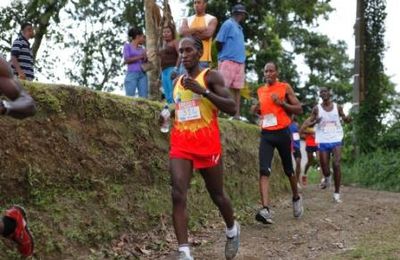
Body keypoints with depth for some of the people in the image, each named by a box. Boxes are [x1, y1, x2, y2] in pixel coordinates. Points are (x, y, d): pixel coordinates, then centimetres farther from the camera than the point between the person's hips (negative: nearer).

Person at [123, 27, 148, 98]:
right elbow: (126, 60, -6)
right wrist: (140, 57, -6)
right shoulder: (127, 45, 6)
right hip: (132, 74, -5)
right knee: (130, 98, -11)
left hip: (142, 74, 5)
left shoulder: (141, 49, 18)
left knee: (144, 97, -6)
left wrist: (145, 58, -2)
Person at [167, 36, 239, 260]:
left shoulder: (211, 76, -4)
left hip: (207, 145, -4)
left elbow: (232, 108, -15)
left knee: (217, 195, 11)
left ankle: (232, 229, 42)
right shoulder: (177, 82, 15)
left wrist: (204, 91, -22)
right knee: (178, 195, -14)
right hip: (181, 145, 4)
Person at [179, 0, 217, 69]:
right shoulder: (187, 20, 17)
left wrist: (190, 33, -2)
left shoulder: (212, 19, 6)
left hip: (203, 58, -3)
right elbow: (182, 32, -3)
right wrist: (199, 29, -5)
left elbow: (208, 33, -11)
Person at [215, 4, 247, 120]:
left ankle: (236, 115, 6)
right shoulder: (228, 24, -6)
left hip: (239, 62, 8)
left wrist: (241, 55, 9)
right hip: (228, 61, -8)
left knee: (237, 89, 5)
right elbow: (218, 42, -9)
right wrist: (225, 54, 4)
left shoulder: (238, 27, 19)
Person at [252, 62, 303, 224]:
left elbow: (299, 109, -3)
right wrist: (256, 110, 4)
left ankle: (296, 198, 39)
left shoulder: (285, 87, -2)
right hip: (266, 134, 3)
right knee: (264, 170, -15)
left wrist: (282, 103, -16)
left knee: (288, 170, 12)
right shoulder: (260, 91, 11)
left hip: (282, 133, -2)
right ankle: (265, 210, -24)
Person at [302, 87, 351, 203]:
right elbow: (307, 123, 3)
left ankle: (337, 193, -5)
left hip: (336, 140, 0)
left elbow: (344, 118, 11)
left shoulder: (337, 107, 3)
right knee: (324, 166, 3)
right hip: (323, 141, 1)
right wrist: (314, 122, -20)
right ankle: (327, 178, 42)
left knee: (336, 165, -14)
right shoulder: (317, 109, 1)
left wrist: (348, 119, -14)